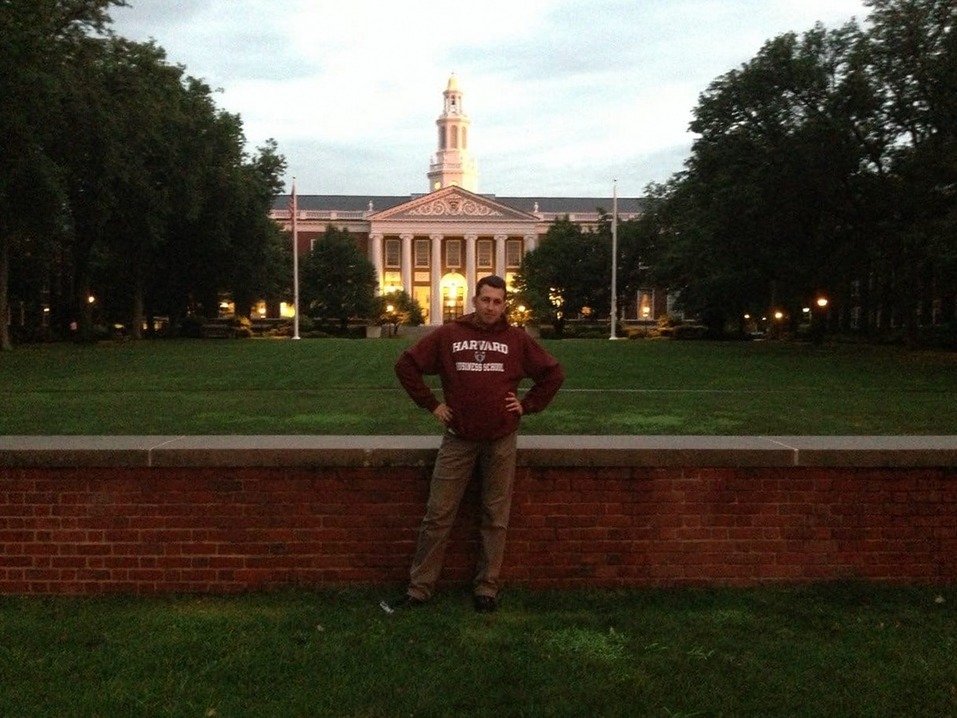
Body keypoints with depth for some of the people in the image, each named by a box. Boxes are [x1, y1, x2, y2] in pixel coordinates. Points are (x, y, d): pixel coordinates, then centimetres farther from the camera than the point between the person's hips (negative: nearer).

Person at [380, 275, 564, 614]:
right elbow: (406, 365, 5)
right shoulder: (447, 335, 0)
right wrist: (431, 404, 1)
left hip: (501, 441, 1)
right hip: (458, 439, 0)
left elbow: (553, 373, 9)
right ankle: (419, 588, 13)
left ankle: (487, 587, 20)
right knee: (438, 516, 3)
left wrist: (528, 404, 2)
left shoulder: (517, 339, 1)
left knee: (496, 518, 8)